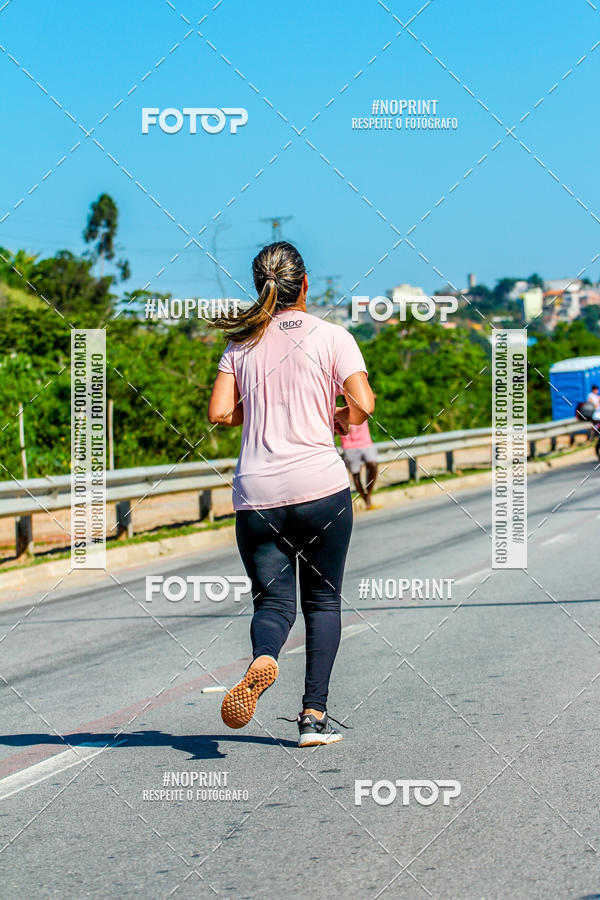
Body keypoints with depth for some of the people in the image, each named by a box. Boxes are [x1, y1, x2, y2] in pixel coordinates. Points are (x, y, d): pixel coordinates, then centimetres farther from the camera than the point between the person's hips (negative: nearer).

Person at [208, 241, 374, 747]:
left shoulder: (242, 345, 8)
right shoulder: (331, 336, 0)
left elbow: (219, 413, 0)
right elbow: (363, 405, -10)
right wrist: (339, 420, 12)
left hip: (256, 494, 2)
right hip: (321, 486, -2)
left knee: (272, 600, 8)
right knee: (323, 599, 12)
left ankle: (262, 659, -27)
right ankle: (314, 714, 5)